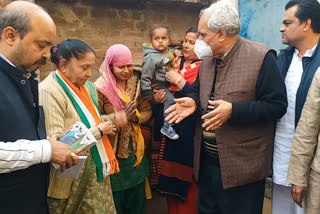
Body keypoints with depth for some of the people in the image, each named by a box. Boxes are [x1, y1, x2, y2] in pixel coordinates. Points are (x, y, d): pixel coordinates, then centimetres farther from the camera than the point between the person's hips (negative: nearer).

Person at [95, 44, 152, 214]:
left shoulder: (136, 83, 0)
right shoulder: (101, 87, -15)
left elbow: (147, 111, 3)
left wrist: (135, 117, -18)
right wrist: (119, 117, -24)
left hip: (135, 149, 5)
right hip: (113, 151, -4)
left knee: (138, 200, 19)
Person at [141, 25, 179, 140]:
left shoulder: (168, 54, 7)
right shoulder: (152, 57, -18)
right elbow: (145, 76, -19)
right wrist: (147, 93, -19)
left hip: (166, 85, 9)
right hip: (157, 85, -9)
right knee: (170, 99, -22)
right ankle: (166, 126, -15)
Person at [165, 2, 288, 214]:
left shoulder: (261, 57, -16)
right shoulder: (207, 59, 6)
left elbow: (277, 105, -17)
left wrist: (233, 110, -28)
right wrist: (193, 101, -6)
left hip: (242, 165, -6)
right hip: (207, 160, 7)